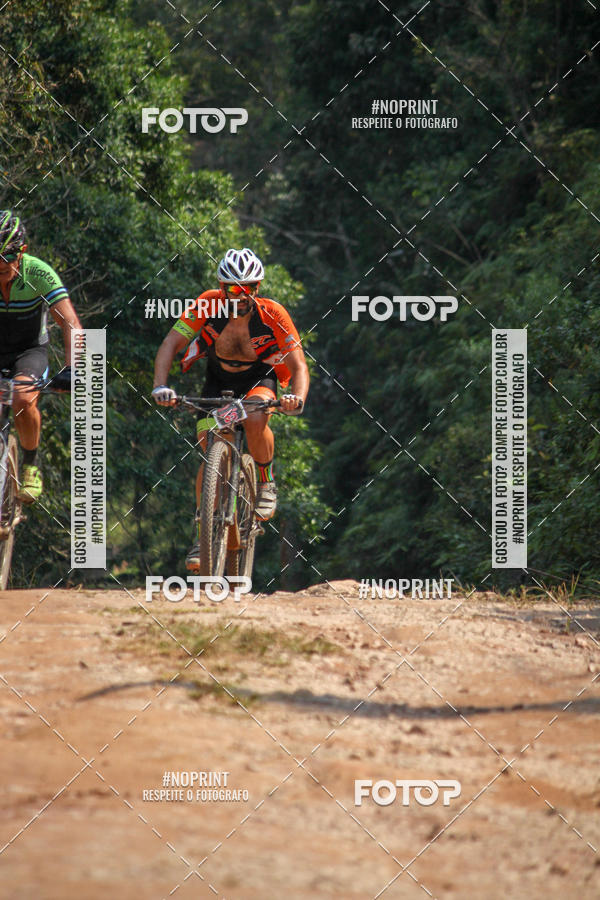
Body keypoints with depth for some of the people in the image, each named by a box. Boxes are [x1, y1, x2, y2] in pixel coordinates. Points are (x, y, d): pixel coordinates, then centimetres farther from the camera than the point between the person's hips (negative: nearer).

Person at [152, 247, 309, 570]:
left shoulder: (273, 314, -27)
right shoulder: (209, 305, -26)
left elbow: (299, 366, -24)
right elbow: (170, 345, -27)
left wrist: (297, 398, -45)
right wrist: (161, 386, -43)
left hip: (259, 379, -1)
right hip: (218, 381, 1)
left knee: (255, 421, -34)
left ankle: (266, 483, -7)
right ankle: (203, 533, 1)